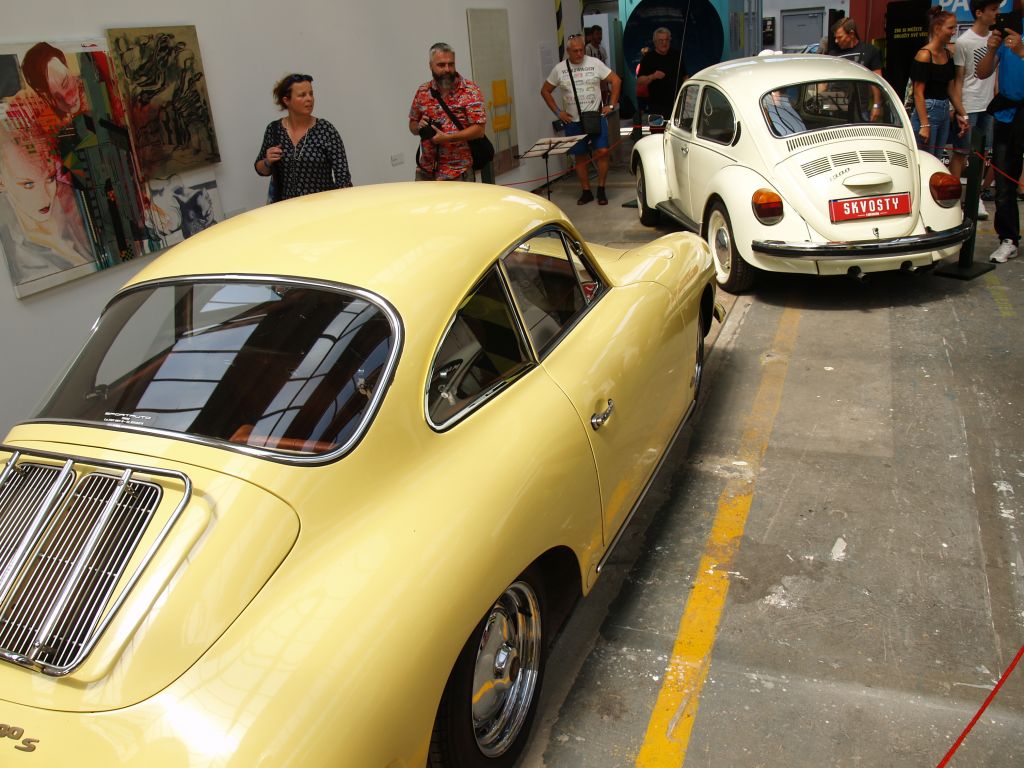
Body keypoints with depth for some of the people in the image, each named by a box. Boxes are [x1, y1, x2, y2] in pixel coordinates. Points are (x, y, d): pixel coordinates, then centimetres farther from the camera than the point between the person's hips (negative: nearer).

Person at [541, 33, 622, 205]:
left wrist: (611, 105, -2)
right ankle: (586, 192, 17)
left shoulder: (594, 63, -1)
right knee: (580, 157, 6)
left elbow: (616, 80, 4)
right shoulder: (559, 69, 2)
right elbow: (545, 91, 11)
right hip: (573, 121, 1)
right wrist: (558, 112, 3)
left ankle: (601, 190, 3)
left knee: (602, 151, -11)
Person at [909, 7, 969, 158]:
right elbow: (918, 93, -15)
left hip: (944, 112, 8)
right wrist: (924, 125, -20)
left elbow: (951, 88, 18)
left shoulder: (948, 54, 12)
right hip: (926, 112, -8)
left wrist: (962, 114, 15)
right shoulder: (924, 55, -11)